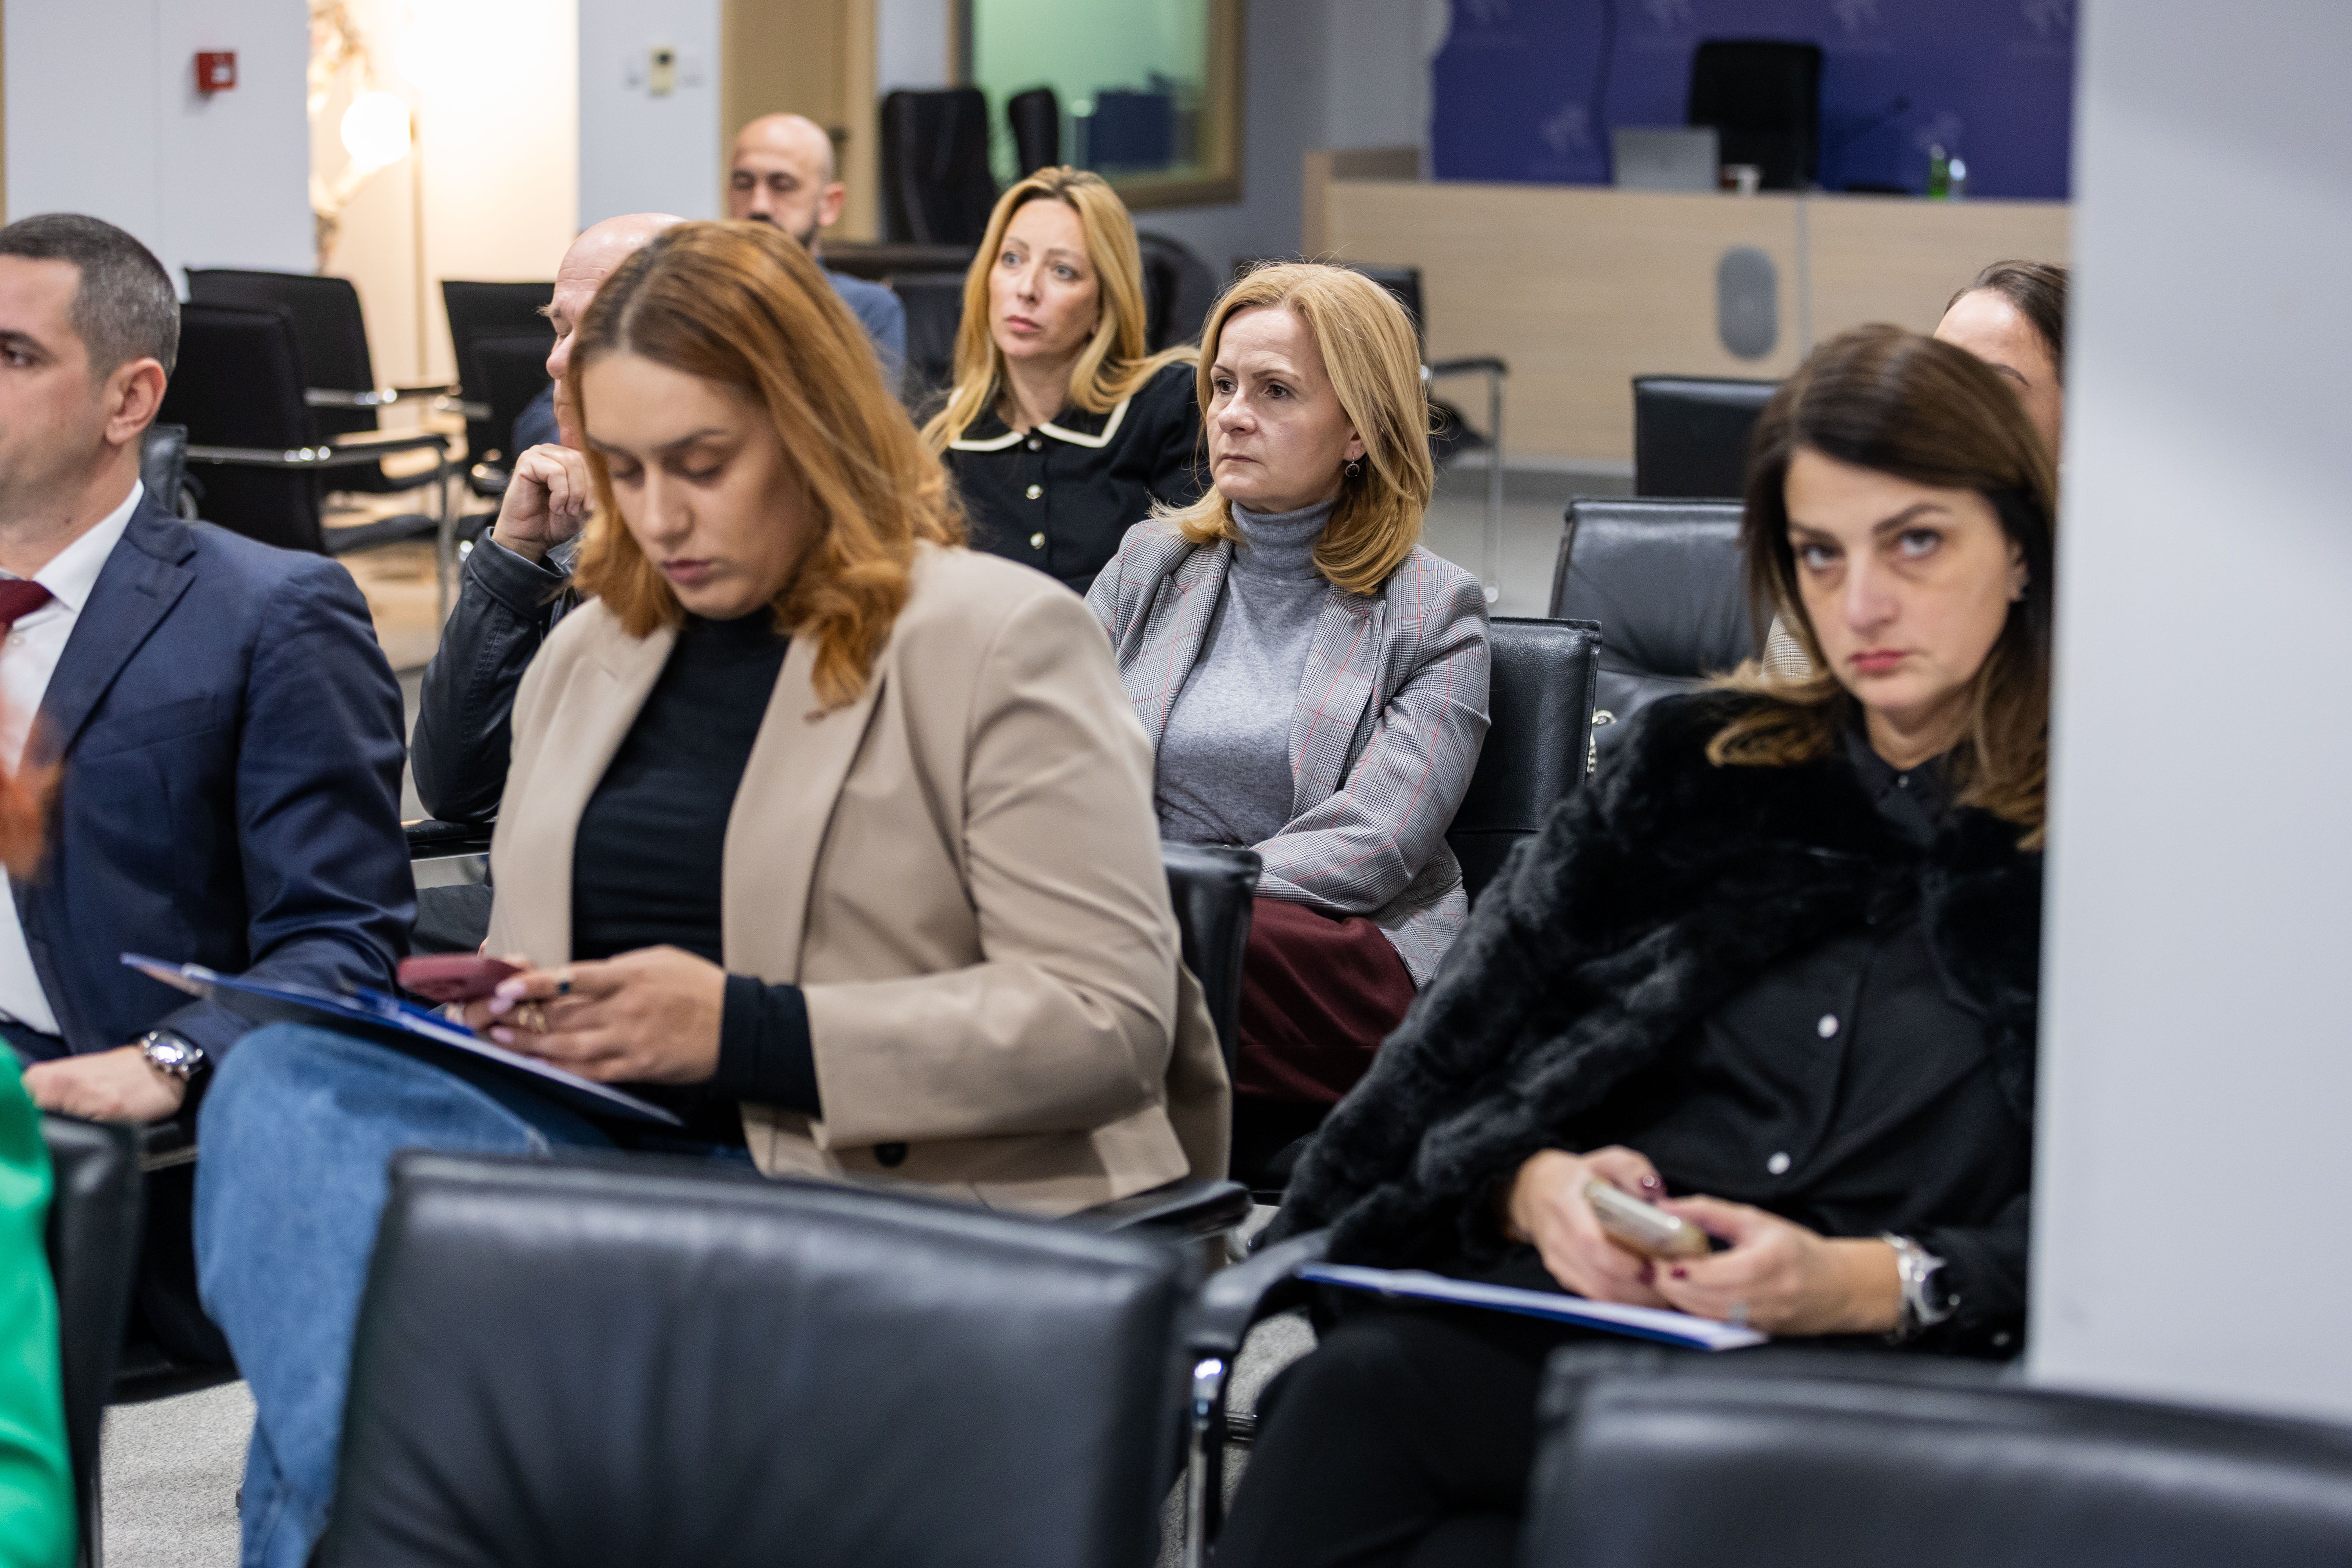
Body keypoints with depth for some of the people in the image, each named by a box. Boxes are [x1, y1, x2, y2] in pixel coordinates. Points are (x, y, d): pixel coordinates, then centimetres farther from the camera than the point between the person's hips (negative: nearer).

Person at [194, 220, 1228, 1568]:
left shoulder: (1002, 641, 1)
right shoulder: (589, 656, 23)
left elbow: (1110, 1020, -8)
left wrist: (745, 1030, -15)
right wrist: (504, 1013, 3)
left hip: (888, 1194, -7)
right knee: (290, 1085, -28)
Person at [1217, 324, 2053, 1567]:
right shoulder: (1696, 767, 23)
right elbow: (1460, 1051, 16)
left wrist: (1873, 1283, -18)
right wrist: (1532, 1185, -7)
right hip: (1581, 1313, 4)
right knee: (1357, 1386, -31)